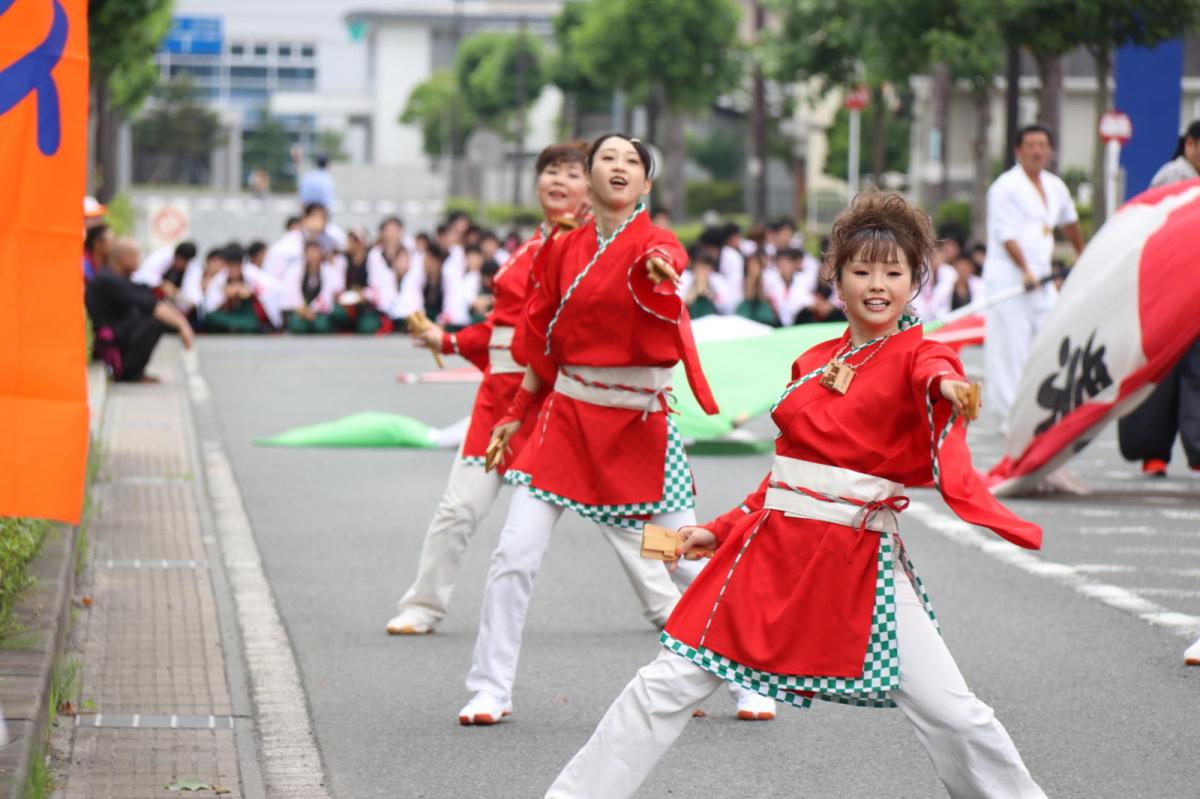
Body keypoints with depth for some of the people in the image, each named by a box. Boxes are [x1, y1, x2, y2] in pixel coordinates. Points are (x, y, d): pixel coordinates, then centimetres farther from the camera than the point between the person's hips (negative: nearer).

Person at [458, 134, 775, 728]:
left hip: (639, 424, -3)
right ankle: (490, 691, 5)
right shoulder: (564, 250, 5)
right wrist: (517, 414, 15)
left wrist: (661, 270, -57)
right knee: (514, 555, -6)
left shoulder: (654, 243, -7)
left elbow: (666, 262, -34)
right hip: (568, 415, 3)